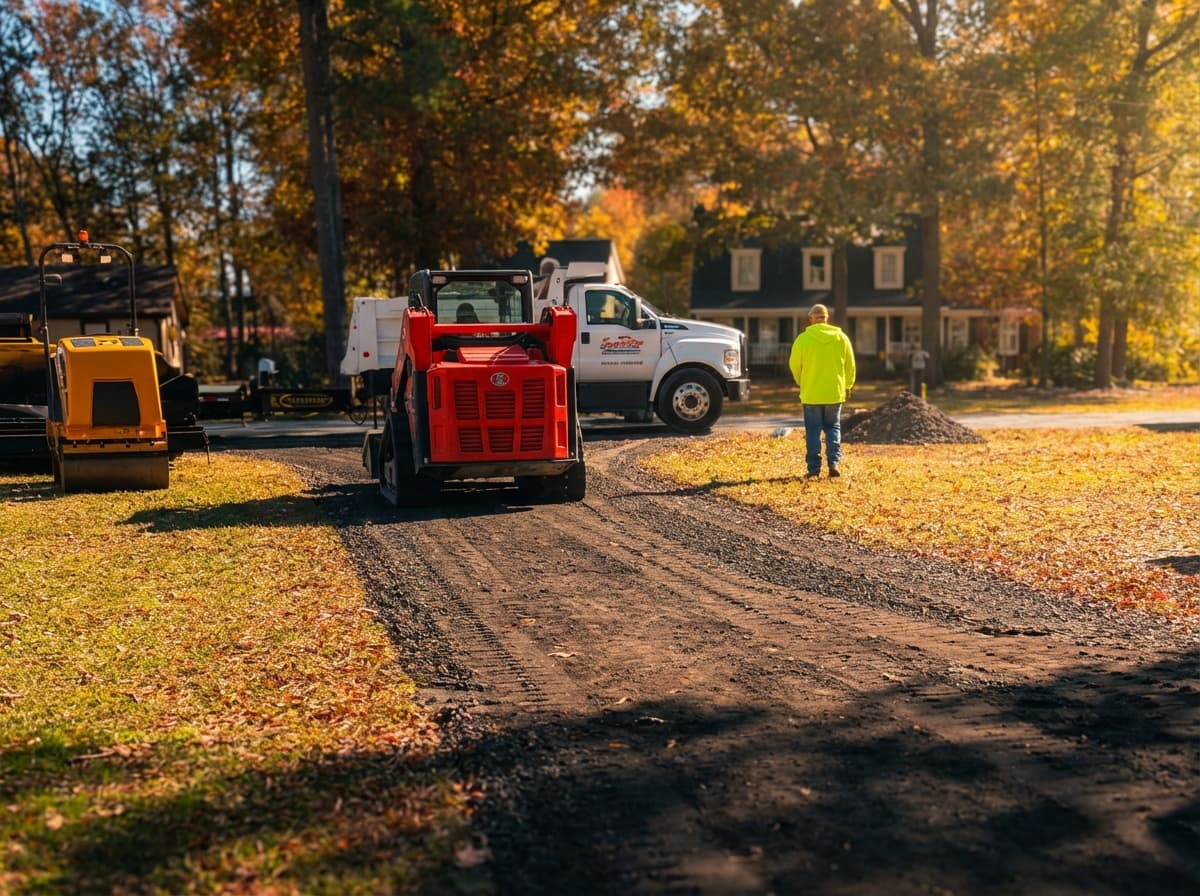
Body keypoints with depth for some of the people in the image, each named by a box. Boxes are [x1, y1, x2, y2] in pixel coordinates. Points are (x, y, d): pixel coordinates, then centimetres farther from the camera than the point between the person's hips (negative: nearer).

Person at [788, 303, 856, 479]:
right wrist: (847, 386, 19)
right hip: (835, 392, 2)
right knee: (833, 427, 15)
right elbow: (850, 366, 5)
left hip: (811, 393, -2)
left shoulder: (803, 338, -9)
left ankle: (814, 469, 4)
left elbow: (794, 365, -2)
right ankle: (834, 463, 1)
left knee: (813, 430, 6)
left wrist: (802, 384, 16)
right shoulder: (841, 337, 0)